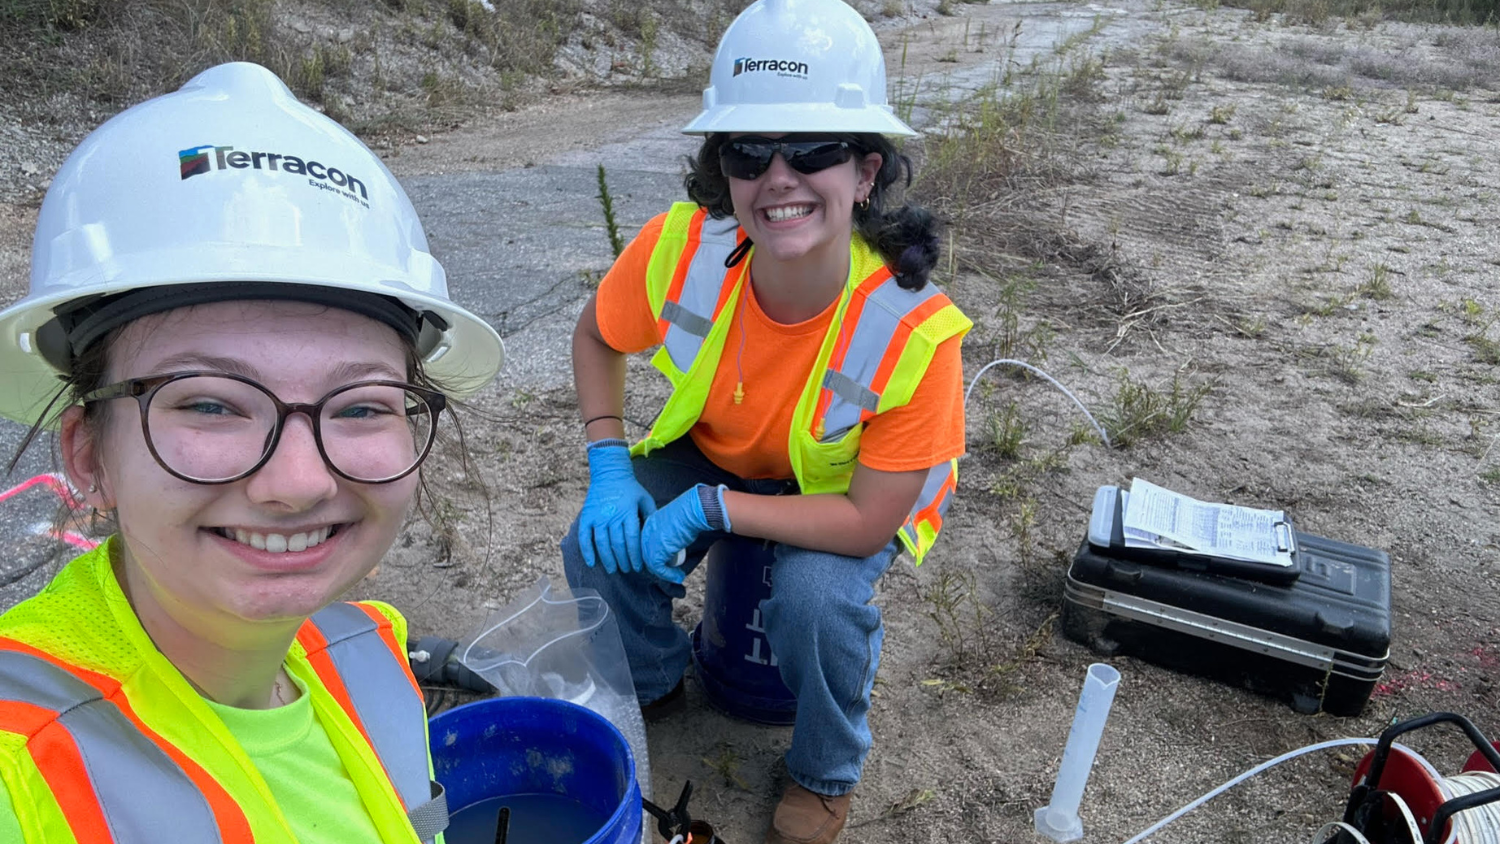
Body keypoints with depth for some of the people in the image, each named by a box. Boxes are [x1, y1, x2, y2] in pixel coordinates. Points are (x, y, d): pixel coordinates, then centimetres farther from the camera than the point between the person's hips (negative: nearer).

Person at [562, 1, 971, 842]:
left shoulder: (914, 331, -36)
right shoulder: (683, 248, -28)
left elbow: (868, 522, -28)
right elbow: (597, 337, -6)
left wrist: (712, 508, -29)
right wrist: (609, 466, -18)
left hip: (847, 494, -3)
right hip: (712, 451, 3)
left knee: (815, 595, -30)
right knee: (600, 547, -17)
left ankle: (826, 776, 5)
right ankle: (655, 685, 19)